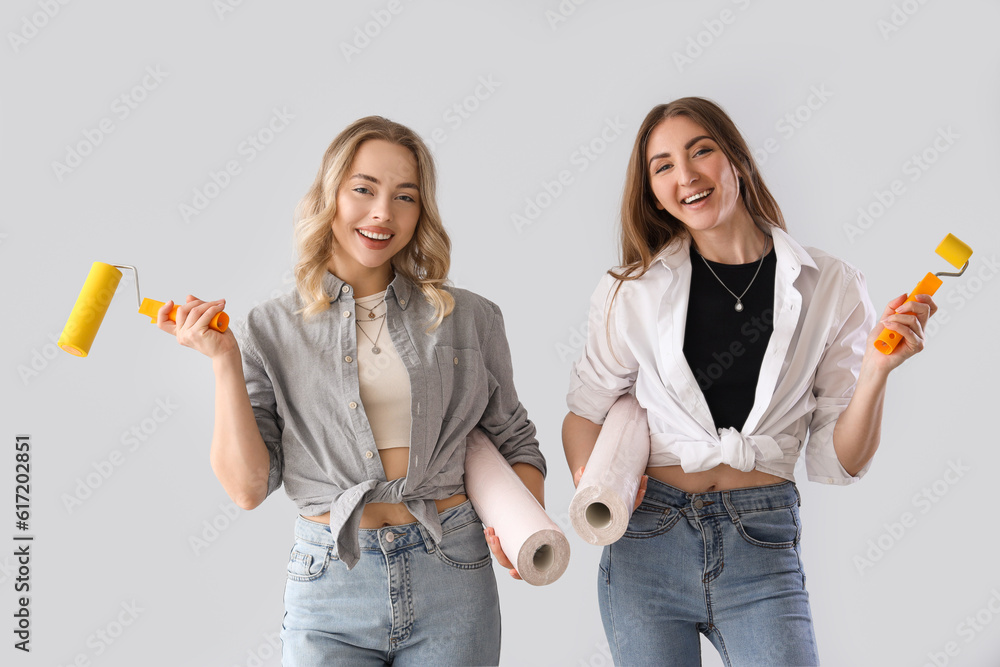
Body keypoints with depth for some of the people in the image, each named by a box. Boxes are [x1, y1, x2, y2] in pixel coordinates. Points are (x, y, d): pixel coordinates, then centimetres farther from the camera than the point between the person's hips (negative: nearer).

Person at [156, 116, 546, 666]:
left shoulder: (470, 319, 3)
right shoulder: (272, 328, 1)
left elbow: (513, 441, 11)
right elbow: (248, 487, -3)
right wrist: (225, 362, -11)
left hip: (451, 580, 1)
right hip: (328, 585, -1)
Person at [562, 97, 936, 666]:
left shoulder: (831, 288, -1)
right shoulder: (635, 289, 0)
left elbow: (838, 463, 1)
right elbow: (586, 410, 8)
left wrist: (877, 369, -14)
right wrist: (590, 487, -11)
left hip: (763, 547, 0)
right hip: (646, 537, 1)